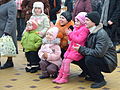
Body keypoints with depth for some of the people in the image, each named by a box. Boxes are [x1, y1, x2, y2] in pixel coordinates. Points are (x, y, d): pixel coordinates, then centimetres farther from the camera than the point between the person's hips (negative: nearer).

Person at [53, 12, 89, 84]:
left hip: (77, 50, -10)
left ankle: (65, 78, -7)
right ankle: (60, 76, 13)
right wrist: (69, 34, 3)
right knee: (64, 61, 7)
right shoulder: (76, 28, 16)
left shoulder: (84, 29, -13)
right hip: (71, 48, 10)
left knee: (67, 61, -16)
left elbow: (79, 40, -22)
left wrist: (71, 34, -14)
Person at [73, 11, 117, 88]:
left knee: (89, 59, -30)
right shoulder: (90, 31, 4)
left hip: (109, 63, -8)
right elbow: (87, 47, 10)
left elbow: (99, 52, -31)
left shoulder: (102, 34, -23)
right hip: (99, 59, 9)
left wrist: (81, 49, -26)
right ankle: (93, 76, 16)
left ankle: (100, 80, -9)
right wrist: (79, 48, -10)